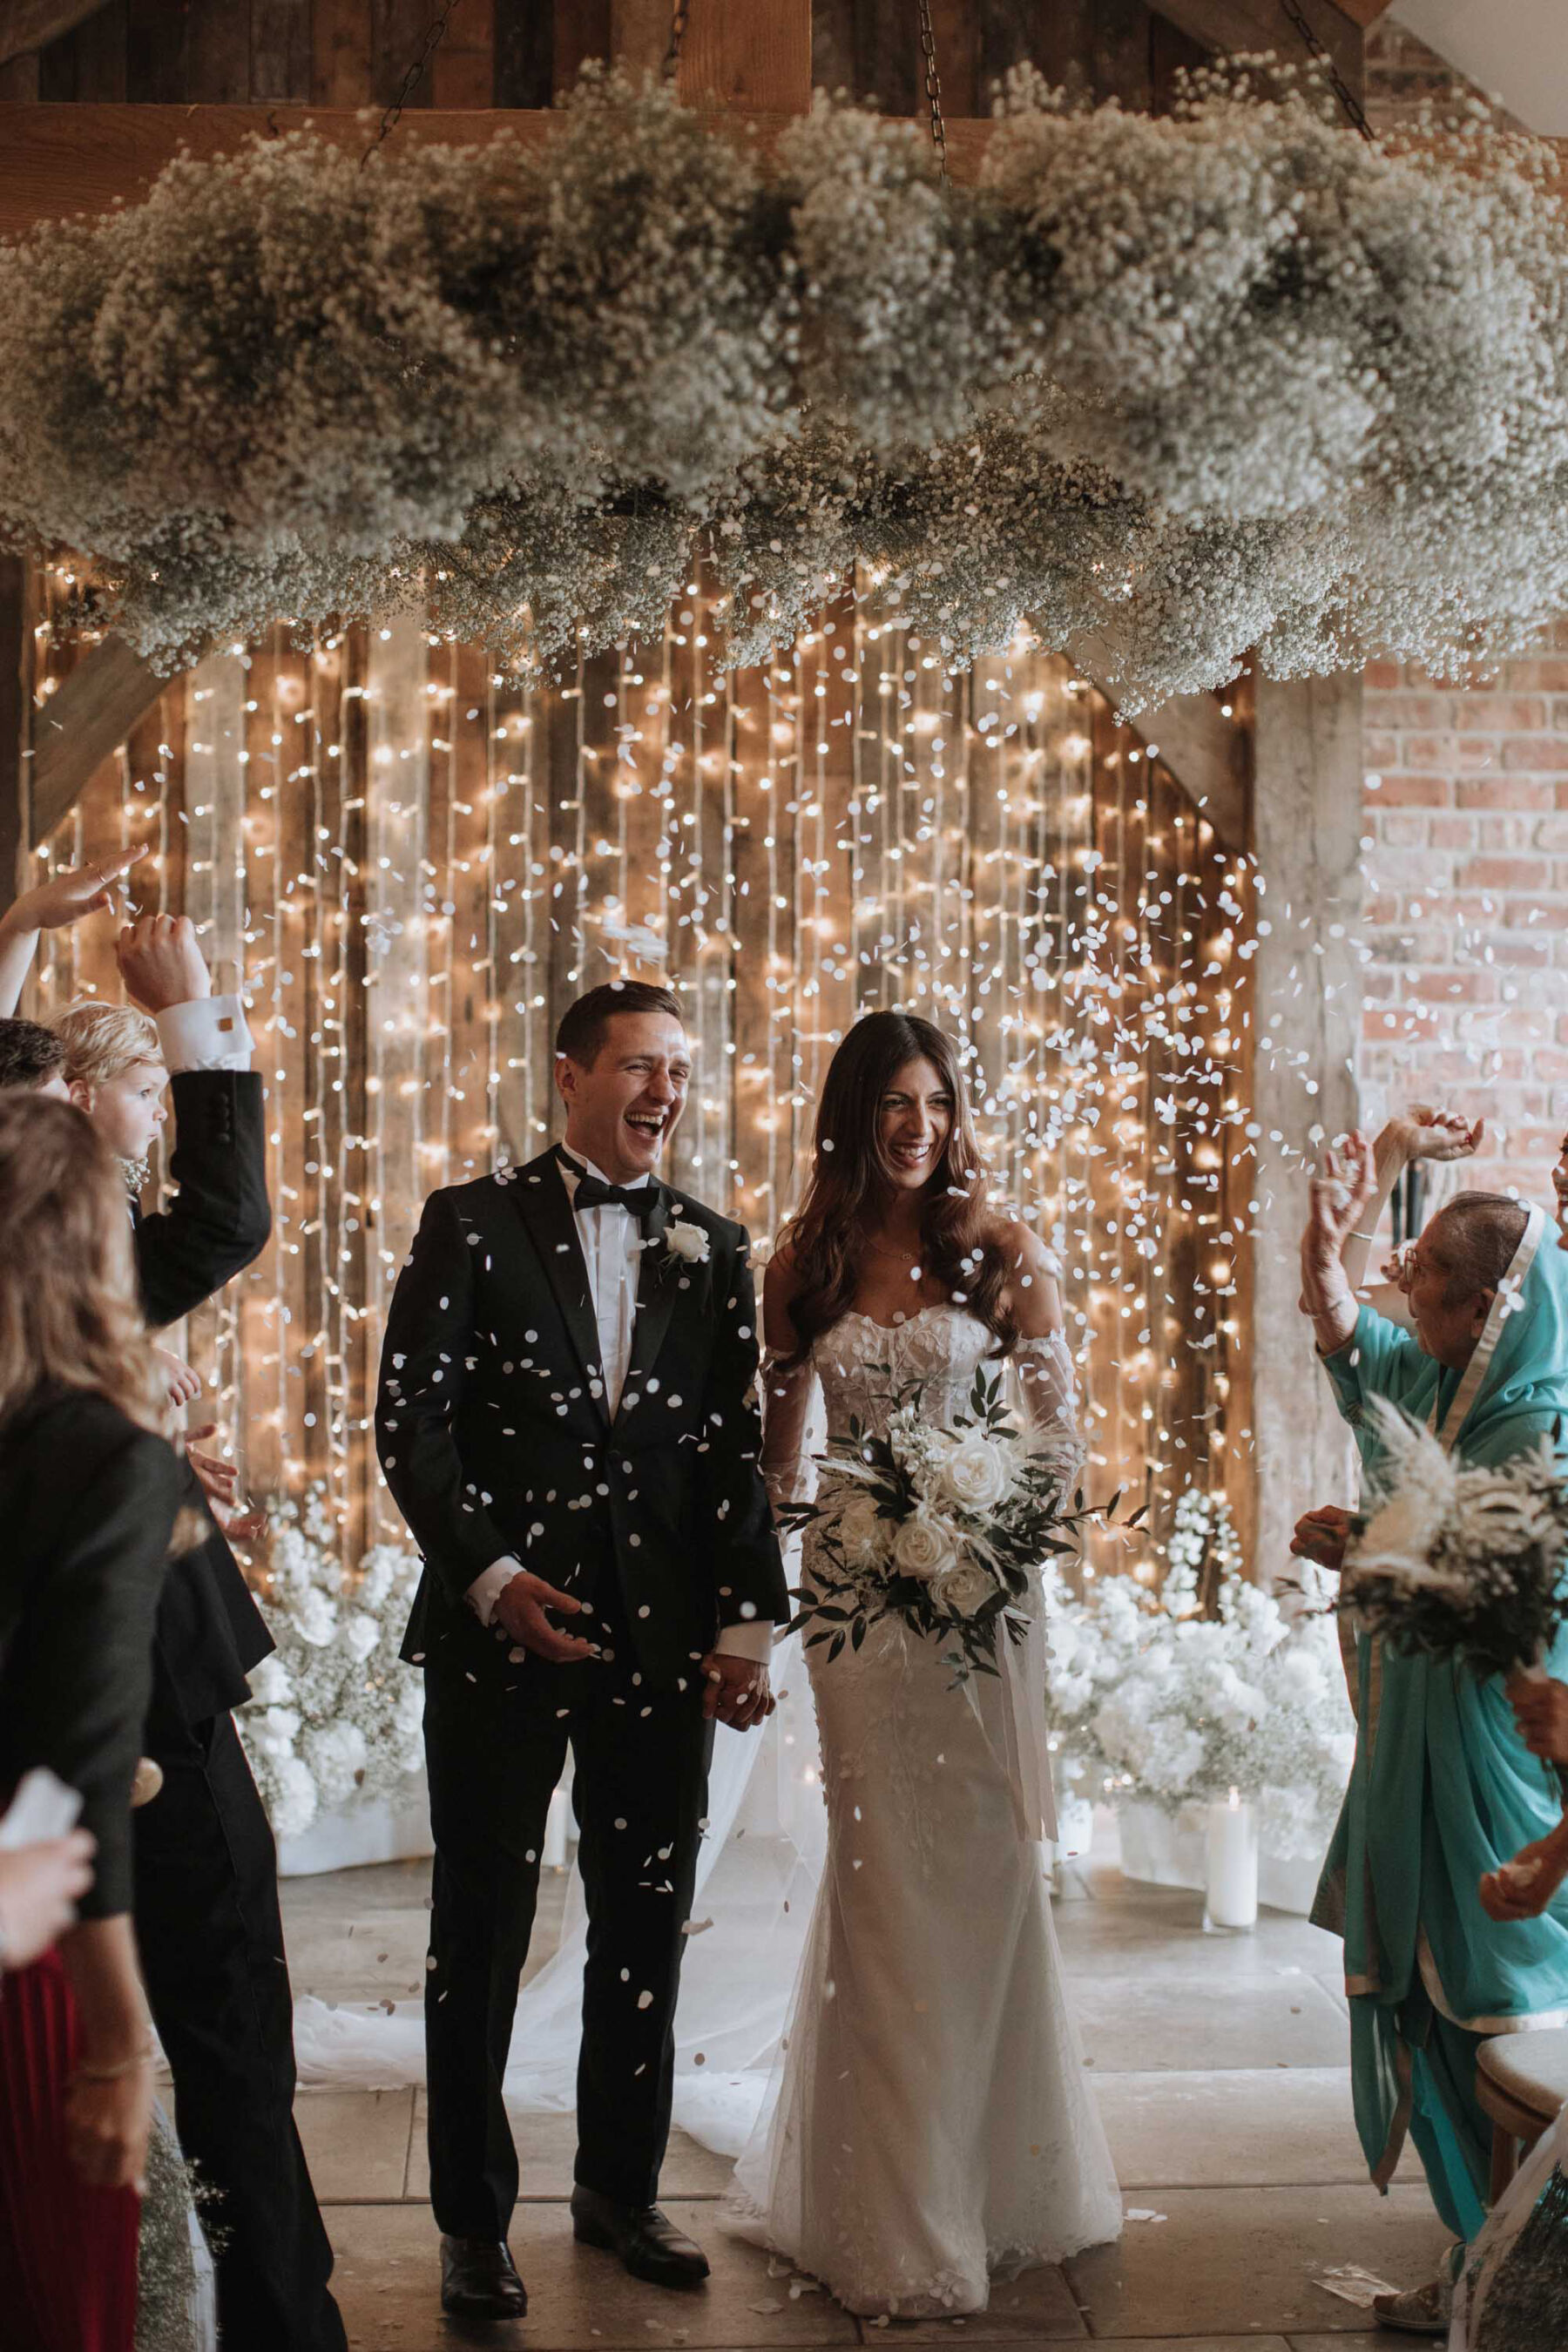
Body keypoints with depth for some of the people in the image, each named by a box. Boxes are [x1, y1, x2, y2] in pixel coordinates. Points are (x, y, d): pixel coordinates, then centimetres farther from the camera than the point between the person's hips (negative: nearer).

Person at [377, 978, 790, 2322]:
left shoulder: (713, 1250, 9)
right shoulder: (472, 1224, -1)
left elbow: (734, 1451, 8)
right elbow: (410, 1421, -6)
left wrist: (744, 1623, 1)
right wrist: (489, 1578, -15)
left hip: (659, 1641, 3)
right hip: (500, 1628, -3)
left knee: (648, 1931, 12)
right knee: (481, 1934, 6)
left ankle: (621, 2189, 31)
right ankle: (475, 2224, 21)